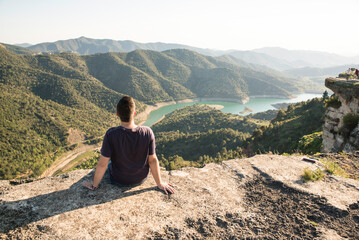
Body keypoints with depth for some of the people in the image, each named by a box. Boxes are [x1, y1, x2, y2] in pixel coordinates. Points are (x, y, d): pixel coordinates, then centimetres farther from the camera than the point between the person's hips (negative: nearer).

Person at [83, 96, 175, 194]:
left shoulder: (111, 134, -28)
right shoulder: (147, 133, -25)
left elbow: (102, 164, -21)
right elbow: (153, 160, -16)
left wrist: (94, 185, -3)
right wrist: (160, 183, -2)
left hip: (118, 181, -1)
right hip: (141, 179, 1)